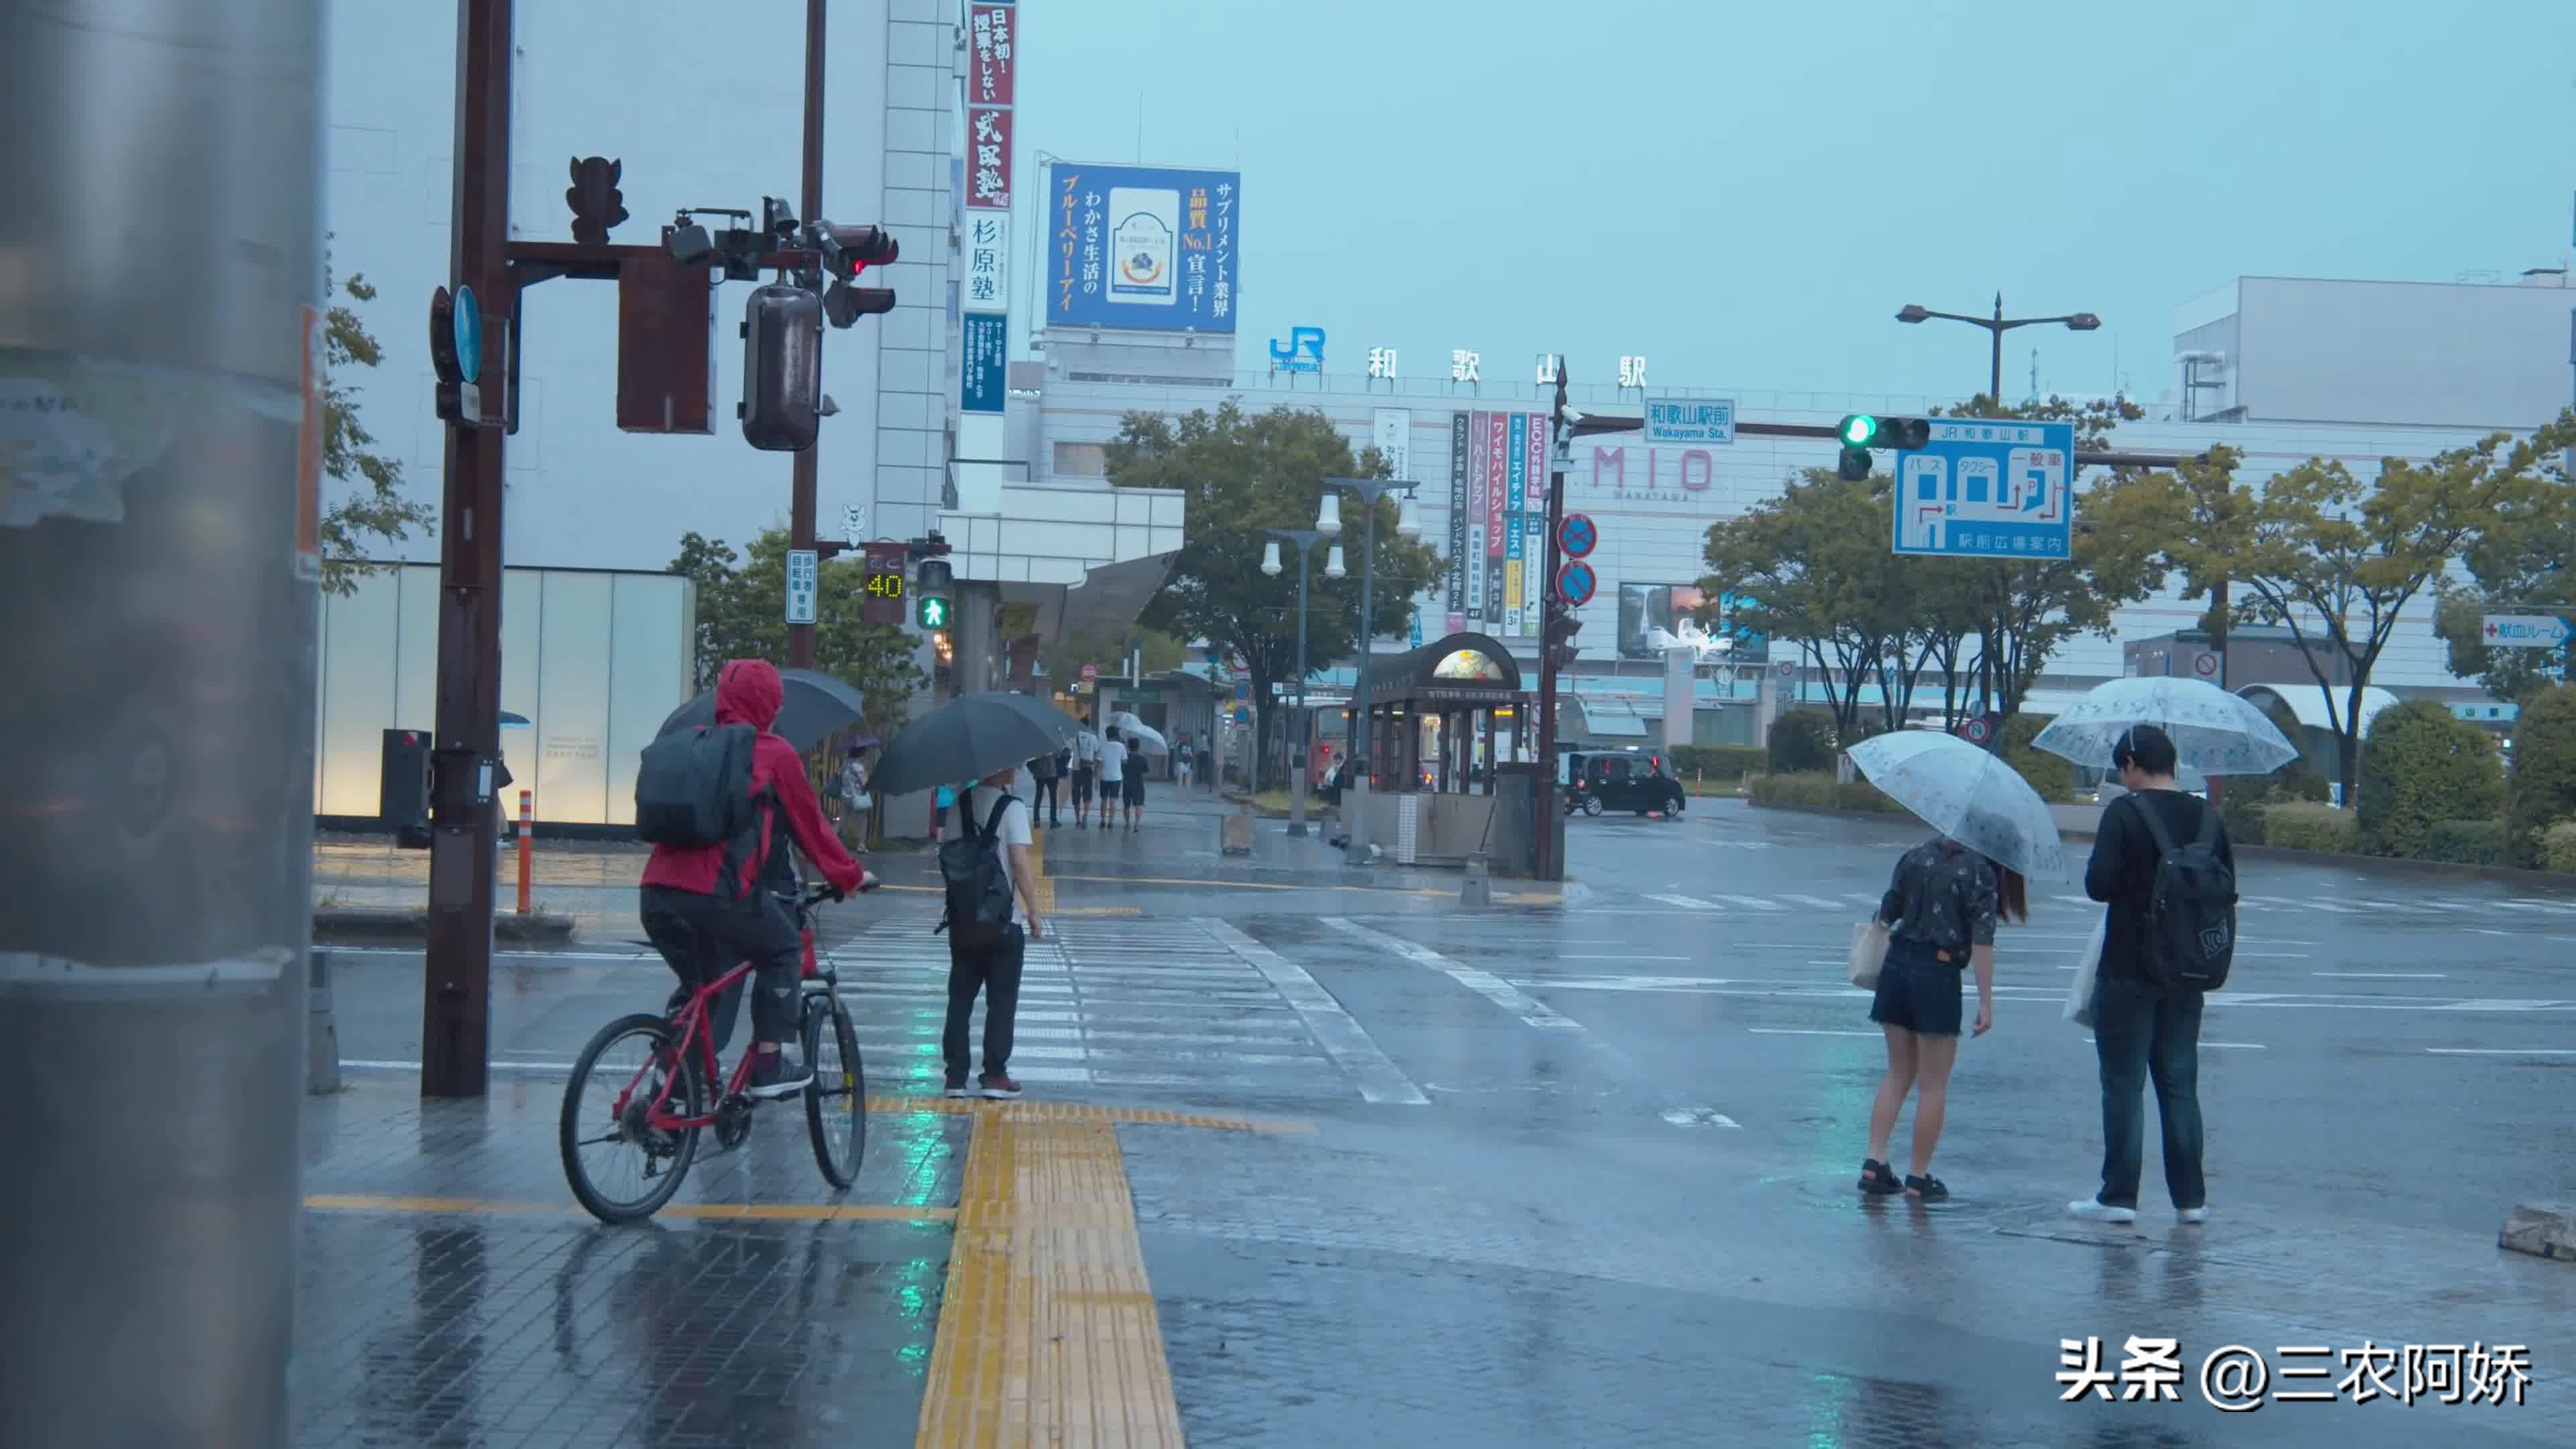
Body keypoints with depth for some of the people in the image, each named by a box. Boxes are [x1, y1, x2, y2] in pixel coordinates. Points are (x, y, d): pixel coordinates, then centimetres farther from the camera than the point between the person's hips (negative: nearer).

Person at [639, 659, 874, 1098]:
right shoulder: (774, 753, 5)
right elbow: (810, 824, 12)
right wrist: (851, 876, 25)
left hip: (657, 892, 5)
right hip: (719, 892, -5)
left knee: (697, 985, 24)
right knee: (784, 951, 18)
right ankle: (769, 1065, 12)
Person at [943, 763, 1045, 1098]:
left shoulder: (961, 803, 3)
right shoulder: (1011, 807, -13)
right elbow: (1020, 862, -18)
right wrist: (1033, 913, -11)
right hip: (1002, 921, -4)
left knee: (960, 997, 10)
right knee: (1002, 1000, 6)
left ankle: (955, 1075, 9)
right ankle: (994, 1075, 7)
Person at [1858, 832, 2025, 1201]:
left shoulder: (1916, 856, 7)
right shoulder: (1981, 872, -8)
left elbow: (1887, 914, 9)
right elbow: (1981, 941, -14)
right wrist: (1986, 1002, -13)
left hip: (1896, 965, 5)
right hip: (1938, 975, -5)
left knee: (1897, 1076, 15)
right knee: (1933, 1085, 5)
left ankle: (1874, 1162, 5)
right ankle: (1919, 1177, 7)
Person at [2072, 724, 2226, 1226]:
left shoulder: (2125, 813, -13)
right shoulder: (2205, 816, 4)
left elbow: (2099, 885, -18)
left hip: (2128, 972, -5)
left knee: (2124, 1084, 1)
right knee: (2180, 1085, 12)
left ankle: (2119, 1196, 2)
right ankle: (2190, 1198, 13)